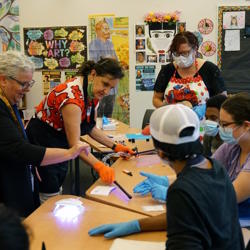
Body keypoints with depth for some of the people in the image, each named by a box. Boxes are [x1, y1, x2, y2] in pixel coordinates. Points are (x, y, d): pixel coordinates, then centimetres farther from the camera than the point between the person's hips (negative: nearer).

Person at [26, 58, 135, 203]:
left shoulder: (94, 93, -5)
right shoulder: (73, 96, -32)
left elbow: (91, 128, 7)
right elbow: (75, 144, -35)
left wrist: (115, 147, -1)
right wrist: (99, 166, -45)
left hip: (60, 144, 9)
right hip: (41, 143, -9)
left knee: (57, 190, 18)